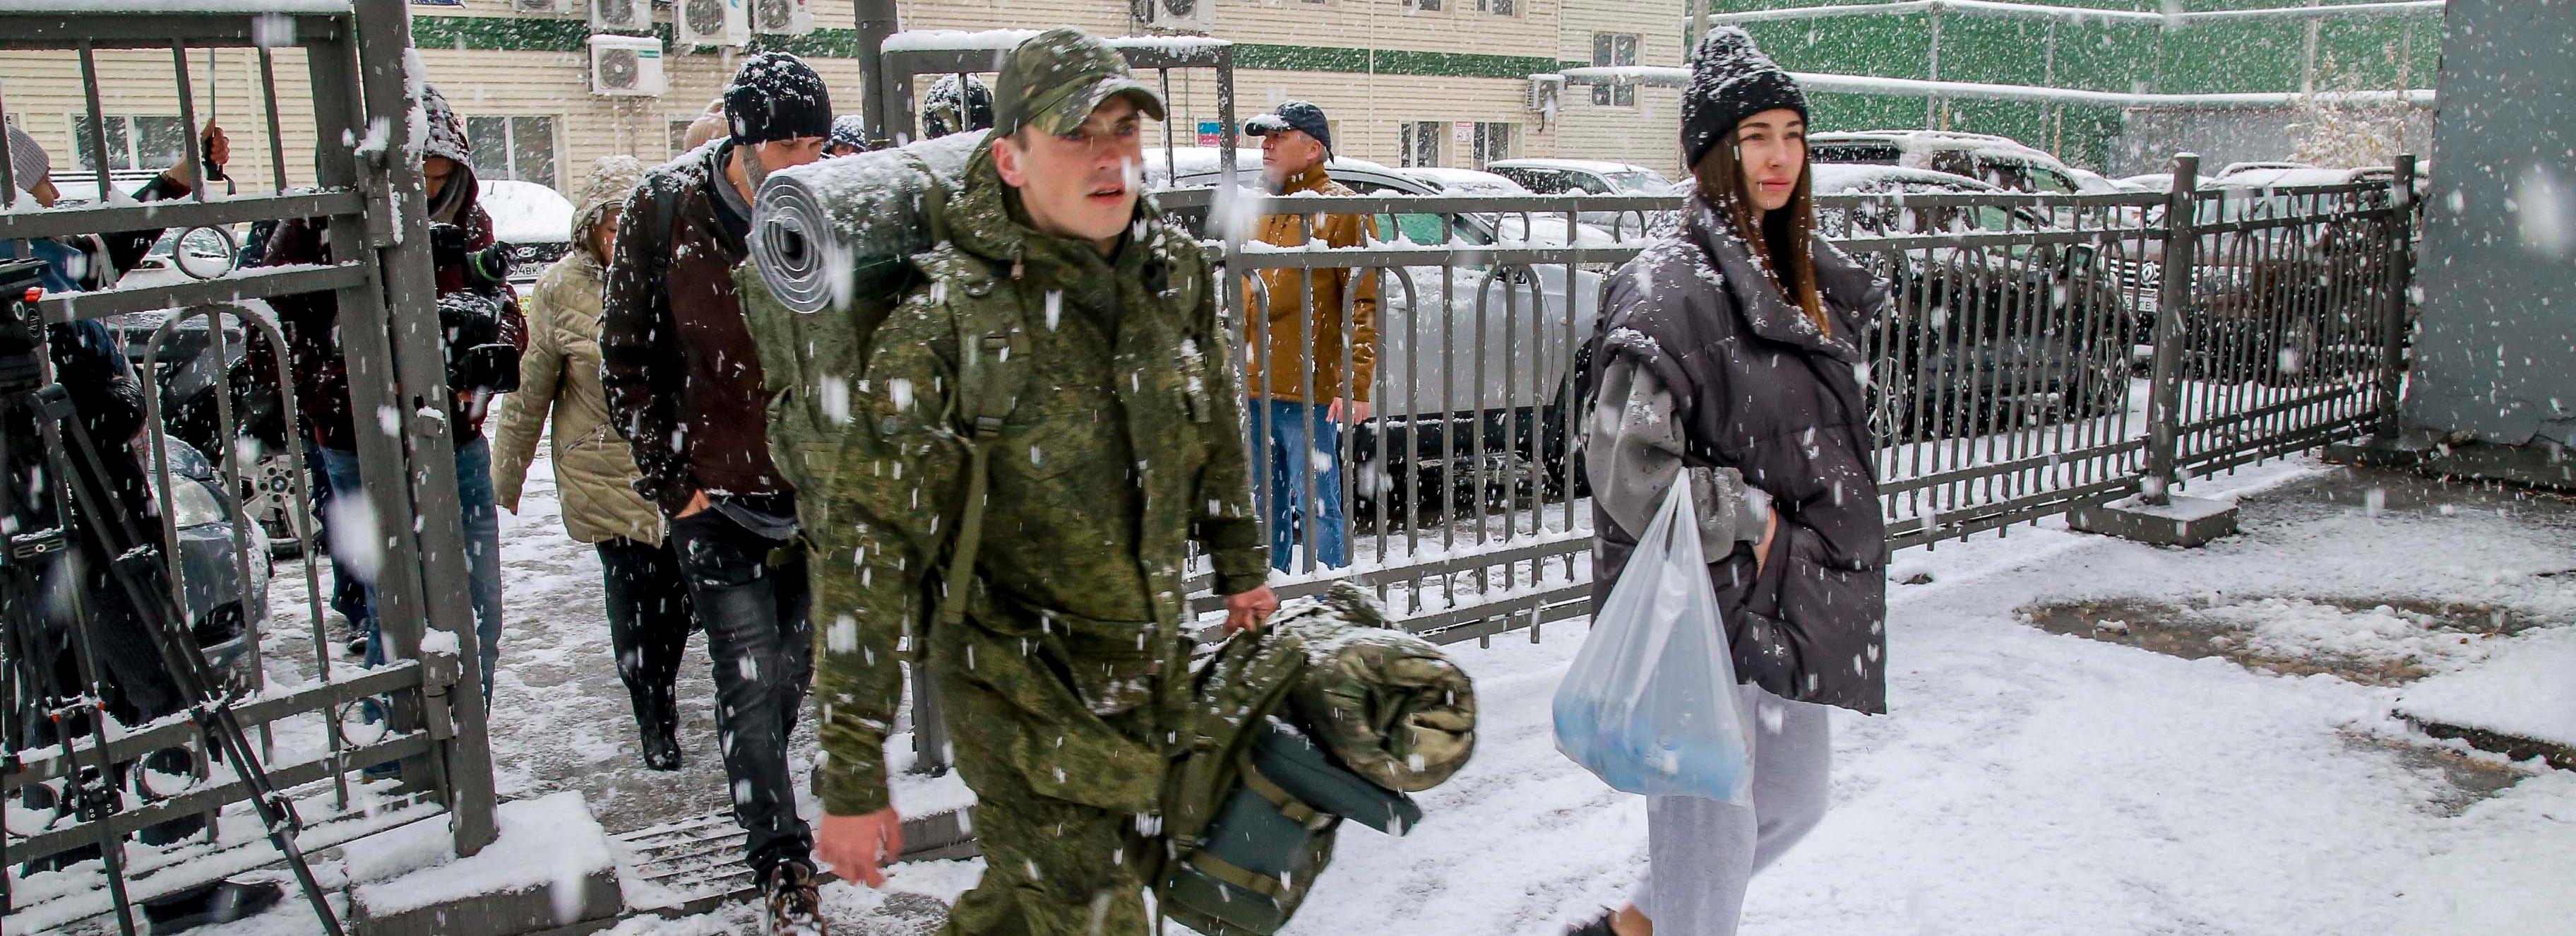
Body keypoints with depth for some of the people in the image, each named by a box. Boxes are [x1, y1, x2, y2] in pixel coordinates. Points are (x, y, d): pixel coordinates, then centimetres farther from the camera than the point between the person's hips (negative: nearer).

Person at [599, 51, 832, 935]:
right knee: (750, 678, -6)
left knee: (794, 663, 15)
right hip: (717, 493, -3)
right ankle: (783, 865, 5)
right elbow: (628, 361, -2)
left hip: (816, 490, 3)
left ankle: (754, 787, 42)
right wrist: (670, 481, -5)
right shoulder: (662, 211, -9)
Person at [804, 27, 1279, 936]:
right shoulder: (946, 321, -25)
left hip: (1148, 656, 6)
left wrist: (1241, 569, 21)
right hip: (1019, 681, -6)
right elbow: (869, 548, -25)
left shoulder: (1174, 268, -7)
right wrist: (852, 774, -25)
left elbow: (1215, 423, 11)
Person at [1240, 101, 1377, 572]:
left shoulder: (1341, 208, -6)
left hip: (1310, 396, -7)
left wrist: (1355, 386, -18)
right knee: (1266, 512, 16)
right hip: (1254, 392, 7)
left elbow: (1363, 304, -11)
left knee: (1317, 510, -2)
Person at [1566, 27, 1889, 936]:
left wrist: (1823, 569, 17)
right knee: (1714, 831, -1)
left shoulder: (1806, 280, 11)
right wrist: (1750, 522, -15)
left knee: (1794, 799, 21)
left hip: (1792, 605, 9)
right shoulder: (1673, 284, -17)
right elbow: (1625, 467, -24)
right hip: (1705, 611, -9)